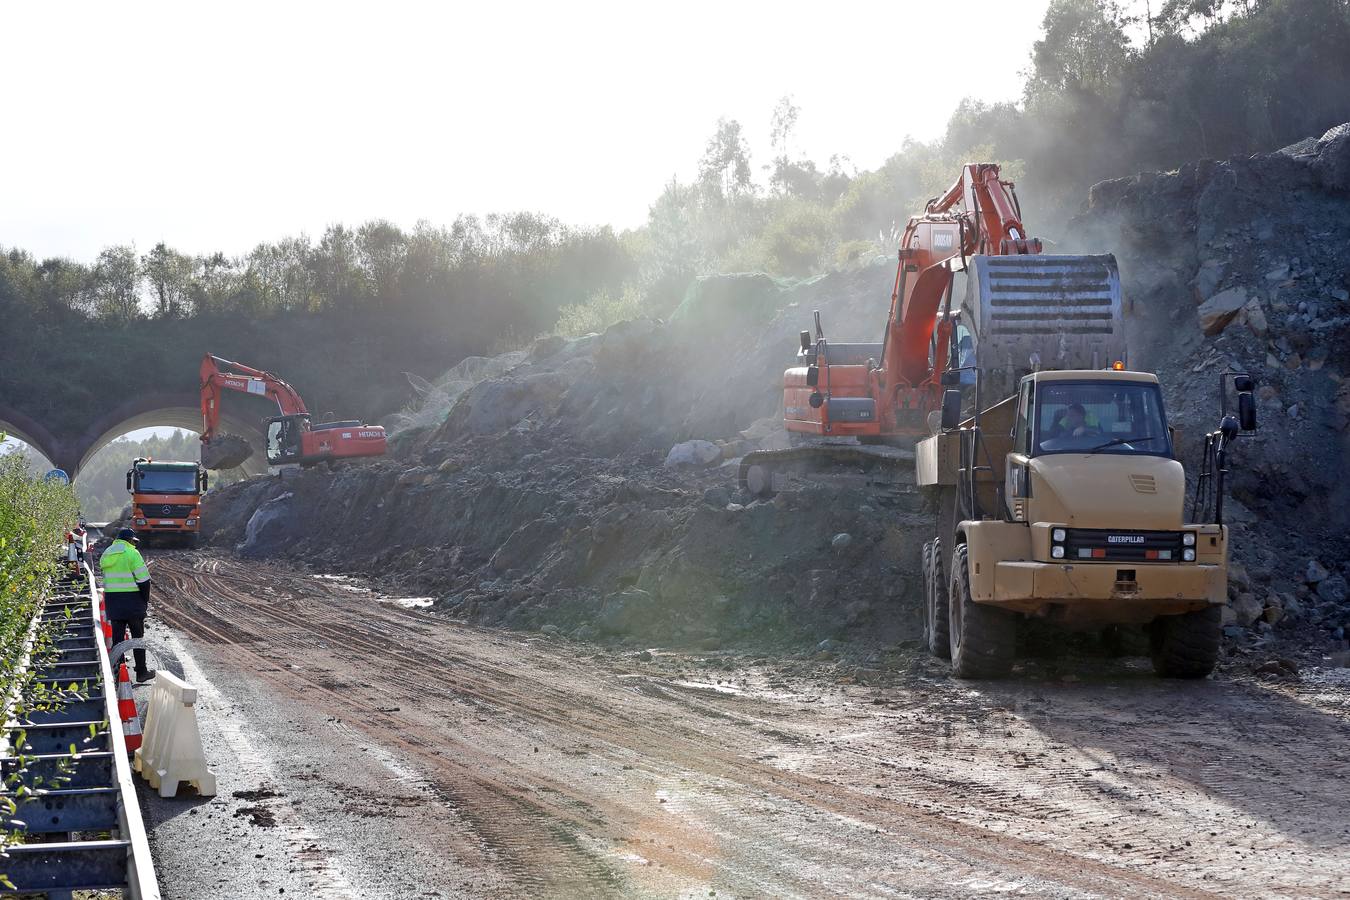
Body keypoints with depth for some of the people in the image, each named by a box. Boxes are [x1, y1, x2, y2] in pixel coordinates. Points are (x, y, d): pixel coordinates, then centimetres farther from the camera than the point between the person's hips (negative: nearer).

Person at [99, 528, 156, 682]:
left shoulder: (106, 555, 10)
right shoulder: (132, 553, -11)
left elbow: (107, 580, 13)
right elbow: (144, 580, -14)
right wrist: (145, 601, -1)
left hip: (112, 602, 5)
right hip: (132, 602, -5)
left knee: (117, 637, 9)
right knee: (138, 637, 6)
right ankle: (141, 672, 11)